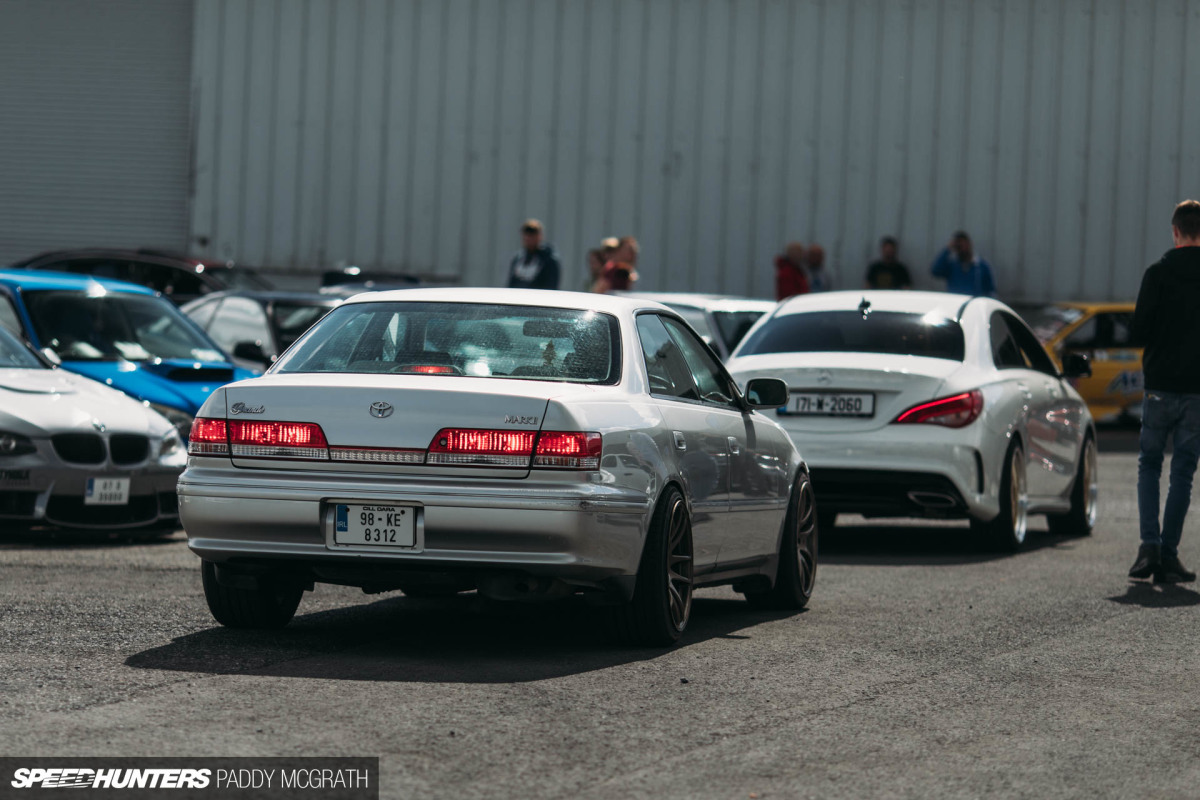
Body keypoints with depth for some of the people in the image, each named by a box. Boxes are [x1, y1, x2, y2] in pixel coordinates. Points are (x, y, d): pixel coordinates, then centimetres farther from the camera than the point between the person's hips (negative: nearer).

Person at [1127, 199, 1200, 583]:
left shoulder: (1158, 274, -6)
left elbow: (1140, 331, -7)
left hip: (1161, 384, -1)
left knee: (1149, 465, 11)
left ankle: (1150, 544, -6)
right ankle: (1168, 555, 3)